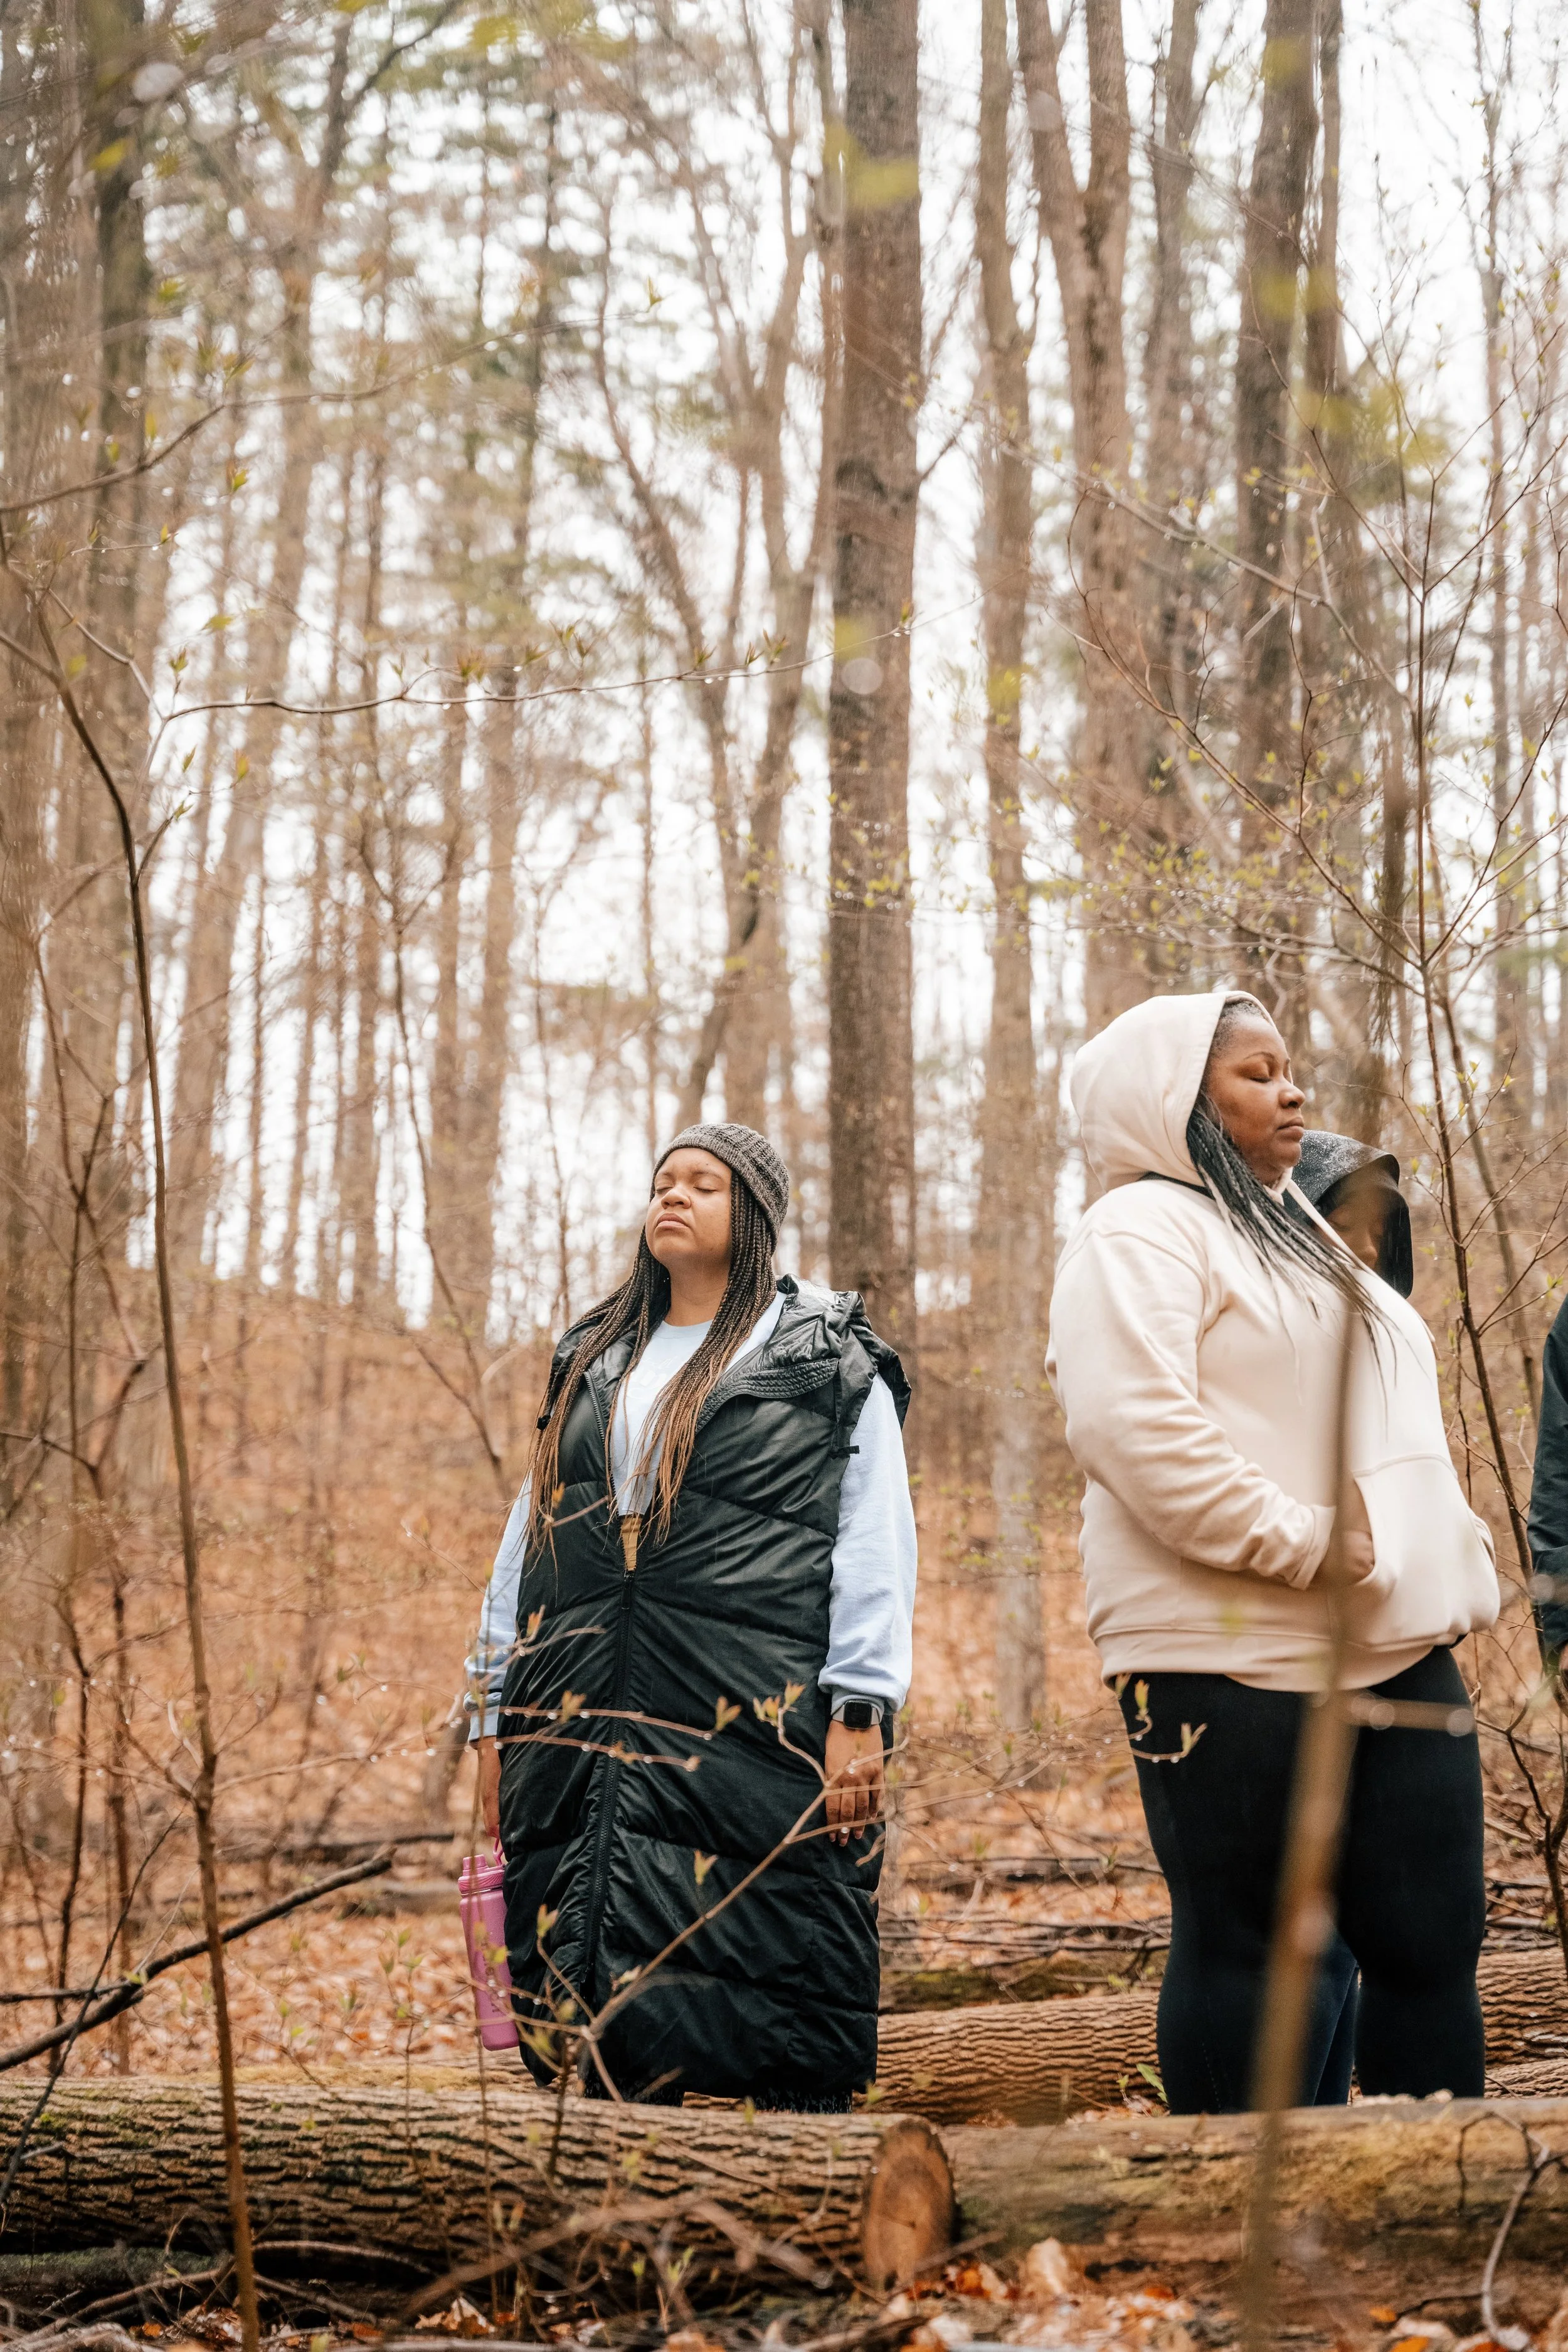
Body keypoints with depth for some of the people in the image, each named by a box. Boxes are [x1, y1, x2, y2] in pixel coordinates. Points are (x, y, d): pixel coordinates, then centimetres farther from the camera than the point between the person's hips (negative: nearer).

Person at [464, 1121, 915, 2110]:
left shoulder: (829, 1359, 7)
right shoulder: (593, 1363, 22)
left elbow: (875, 1543, 0)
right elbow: (528, 1536, 21)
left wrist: (860, 1711, -11)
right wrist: (500, 1714, 14)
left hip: (757, 1723, -4)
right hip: (586, 1724, 5)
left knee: (783, 1993, -6)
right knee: (603, 1983, 2)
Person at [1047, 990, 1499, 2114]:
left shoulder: (1301, 1235, 26)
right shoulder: (1142, 1233, -4)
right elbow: (1133, 1424, -20)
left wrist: (1459, 1572, 16)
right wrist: (1307, 1543, -19)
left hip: (1399, 1650, 8)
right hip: (1237, 1661, -8)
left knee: (1433, 1941, 6)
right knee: (1251, 1950, -2)